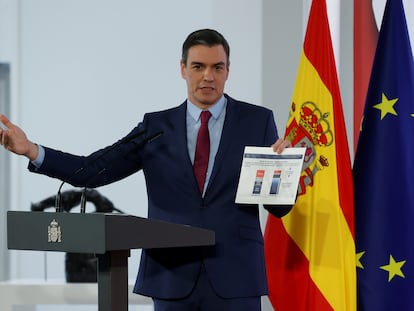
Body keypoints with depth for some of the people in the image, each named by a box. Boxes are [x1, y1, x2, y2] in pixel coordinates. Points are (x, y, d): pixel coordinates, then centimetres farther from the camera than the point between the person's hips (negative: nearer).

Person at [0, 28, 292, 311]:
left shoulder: (257, 120, 5)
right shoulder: (157, 126, 9)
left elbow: (280, 207, 5)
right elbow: (94, 170, 3)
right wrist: (31, 150, -10)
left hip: (235, 278, -2)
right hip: (173, 276, 2)